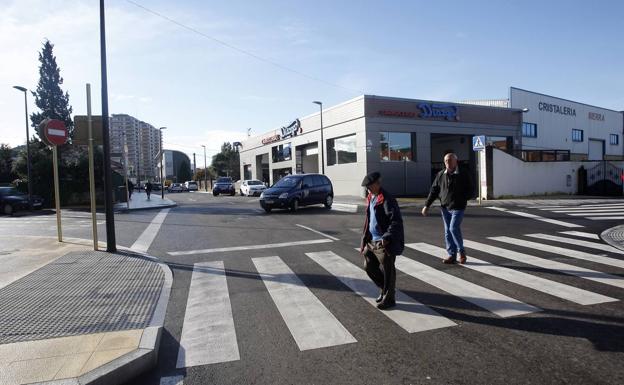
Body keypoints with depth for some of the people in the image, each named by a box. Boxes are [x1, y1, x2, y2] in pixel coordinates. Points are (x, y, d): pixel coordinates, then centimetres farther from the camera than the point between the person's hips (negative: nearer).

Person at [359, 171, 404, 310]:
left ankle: (388, 299, 19)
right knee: (369, 267, 16)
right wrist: (364, 241, 18)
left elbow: (396, 221, -22)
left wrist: (387, 237, -31)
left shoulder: (386, 200, -16)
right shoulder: (370, 199, 12)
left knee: (387, 271, 3)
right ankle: (384, 289, 35)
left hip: (384, 243, -9)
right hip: (372, 241, 9)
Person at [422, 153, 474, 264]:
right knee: (447, 231, 6)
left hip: (458, 207, -4)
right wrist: (427, 205, 5)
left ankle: (461, 250, 9)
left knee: (454, 228, -14)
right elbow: (433, 191, 9)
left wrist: (463, 199, -11)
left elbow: (471, 189, 4)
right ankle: (451, 255, 16)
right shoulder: (440, 175, 7)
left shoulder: (464, 174, -2)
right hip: (445, 207, 4)